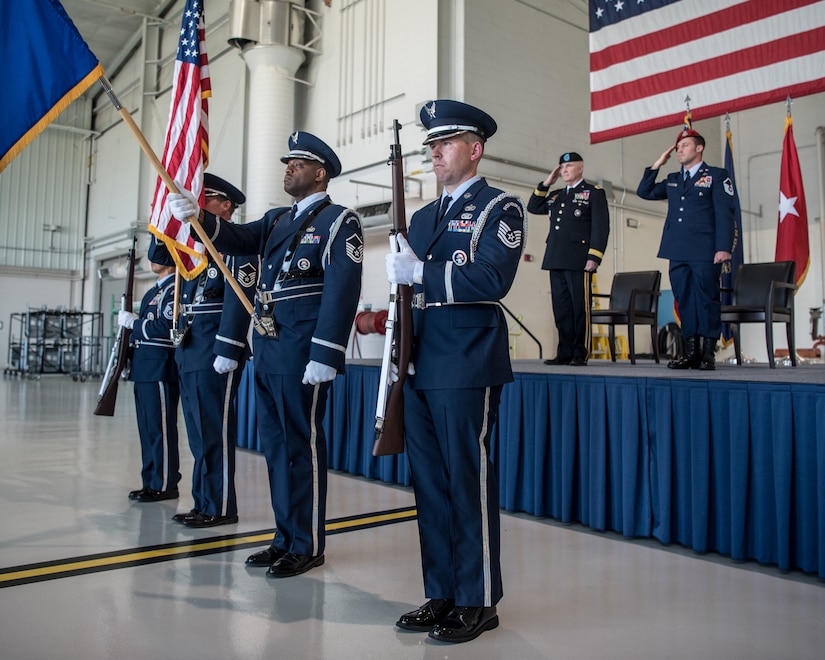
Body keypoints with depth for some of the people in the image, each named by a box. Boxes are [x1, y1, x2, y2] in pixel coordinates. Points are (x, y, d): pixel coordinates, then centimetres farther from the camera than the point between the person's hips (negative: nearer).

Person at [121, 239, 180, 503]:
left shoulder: (175, 288, -10)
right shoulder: (154, 290, 20)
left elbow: (165, 327, -20)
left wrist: (132, 321, -10)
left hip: (161, 368, -10)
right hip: (145, 368, 10)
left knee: (161, 428, -5)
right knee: (147, 428, 13)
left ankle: (165, 485, 2)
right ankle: (151, 481, 21)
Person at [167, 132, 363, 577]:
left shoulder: (338, 221, -4)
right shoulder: (277, 220, 21)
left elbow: (342, 292, -14)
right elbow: (237, 240, 7)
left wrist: (325, 356, -21)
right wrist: (197, 217, -11)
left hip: (302, 351, -8)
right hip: (267, 350, 8)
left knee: (302, 445, -1)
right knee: (275, 446, 13)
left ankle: (307, 546, 11)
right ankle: (286, 538, 25)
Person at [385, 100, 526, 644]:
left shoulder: (499, 207, 0)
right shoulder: (424, 217, 21)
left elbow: (491, 279, -16)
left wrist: (422, 273, -17)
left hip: (467, 368, -7)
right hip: (421, 368, 7)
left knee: (469, 483, -1)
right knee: (429, 484, 10)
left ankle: (477, 602, 12)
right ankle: (441, 595, 23)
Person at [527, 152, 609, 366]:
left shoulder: (594, 192, 5)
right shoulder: (555, 196, 23)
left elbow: (601, 226, -4)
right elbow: (532, 207, 23)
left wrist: (594, 257, -14)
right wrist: (546, 183, 14)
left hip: (578, 261, -6)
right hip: (556, 260, 6)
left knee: (580, 307, -4)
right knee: (561, 307, 5)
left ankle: (581, 354, 1)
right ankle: (565, 352, 9)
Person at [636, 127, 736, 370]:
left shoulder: (717, 176, 4)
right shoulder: (672, 180, 21)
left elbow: (724, 214, -4)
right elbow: (644, 192, 21)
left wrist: (724, 248, -14)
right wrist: (657, 164, 14)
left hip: (705, 251, -5)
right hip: (678, 252, 6)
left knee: (707, 299, -4)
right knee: (684, 300, 5)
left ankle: (708, 353, 1)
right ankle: (691, 352, 10)